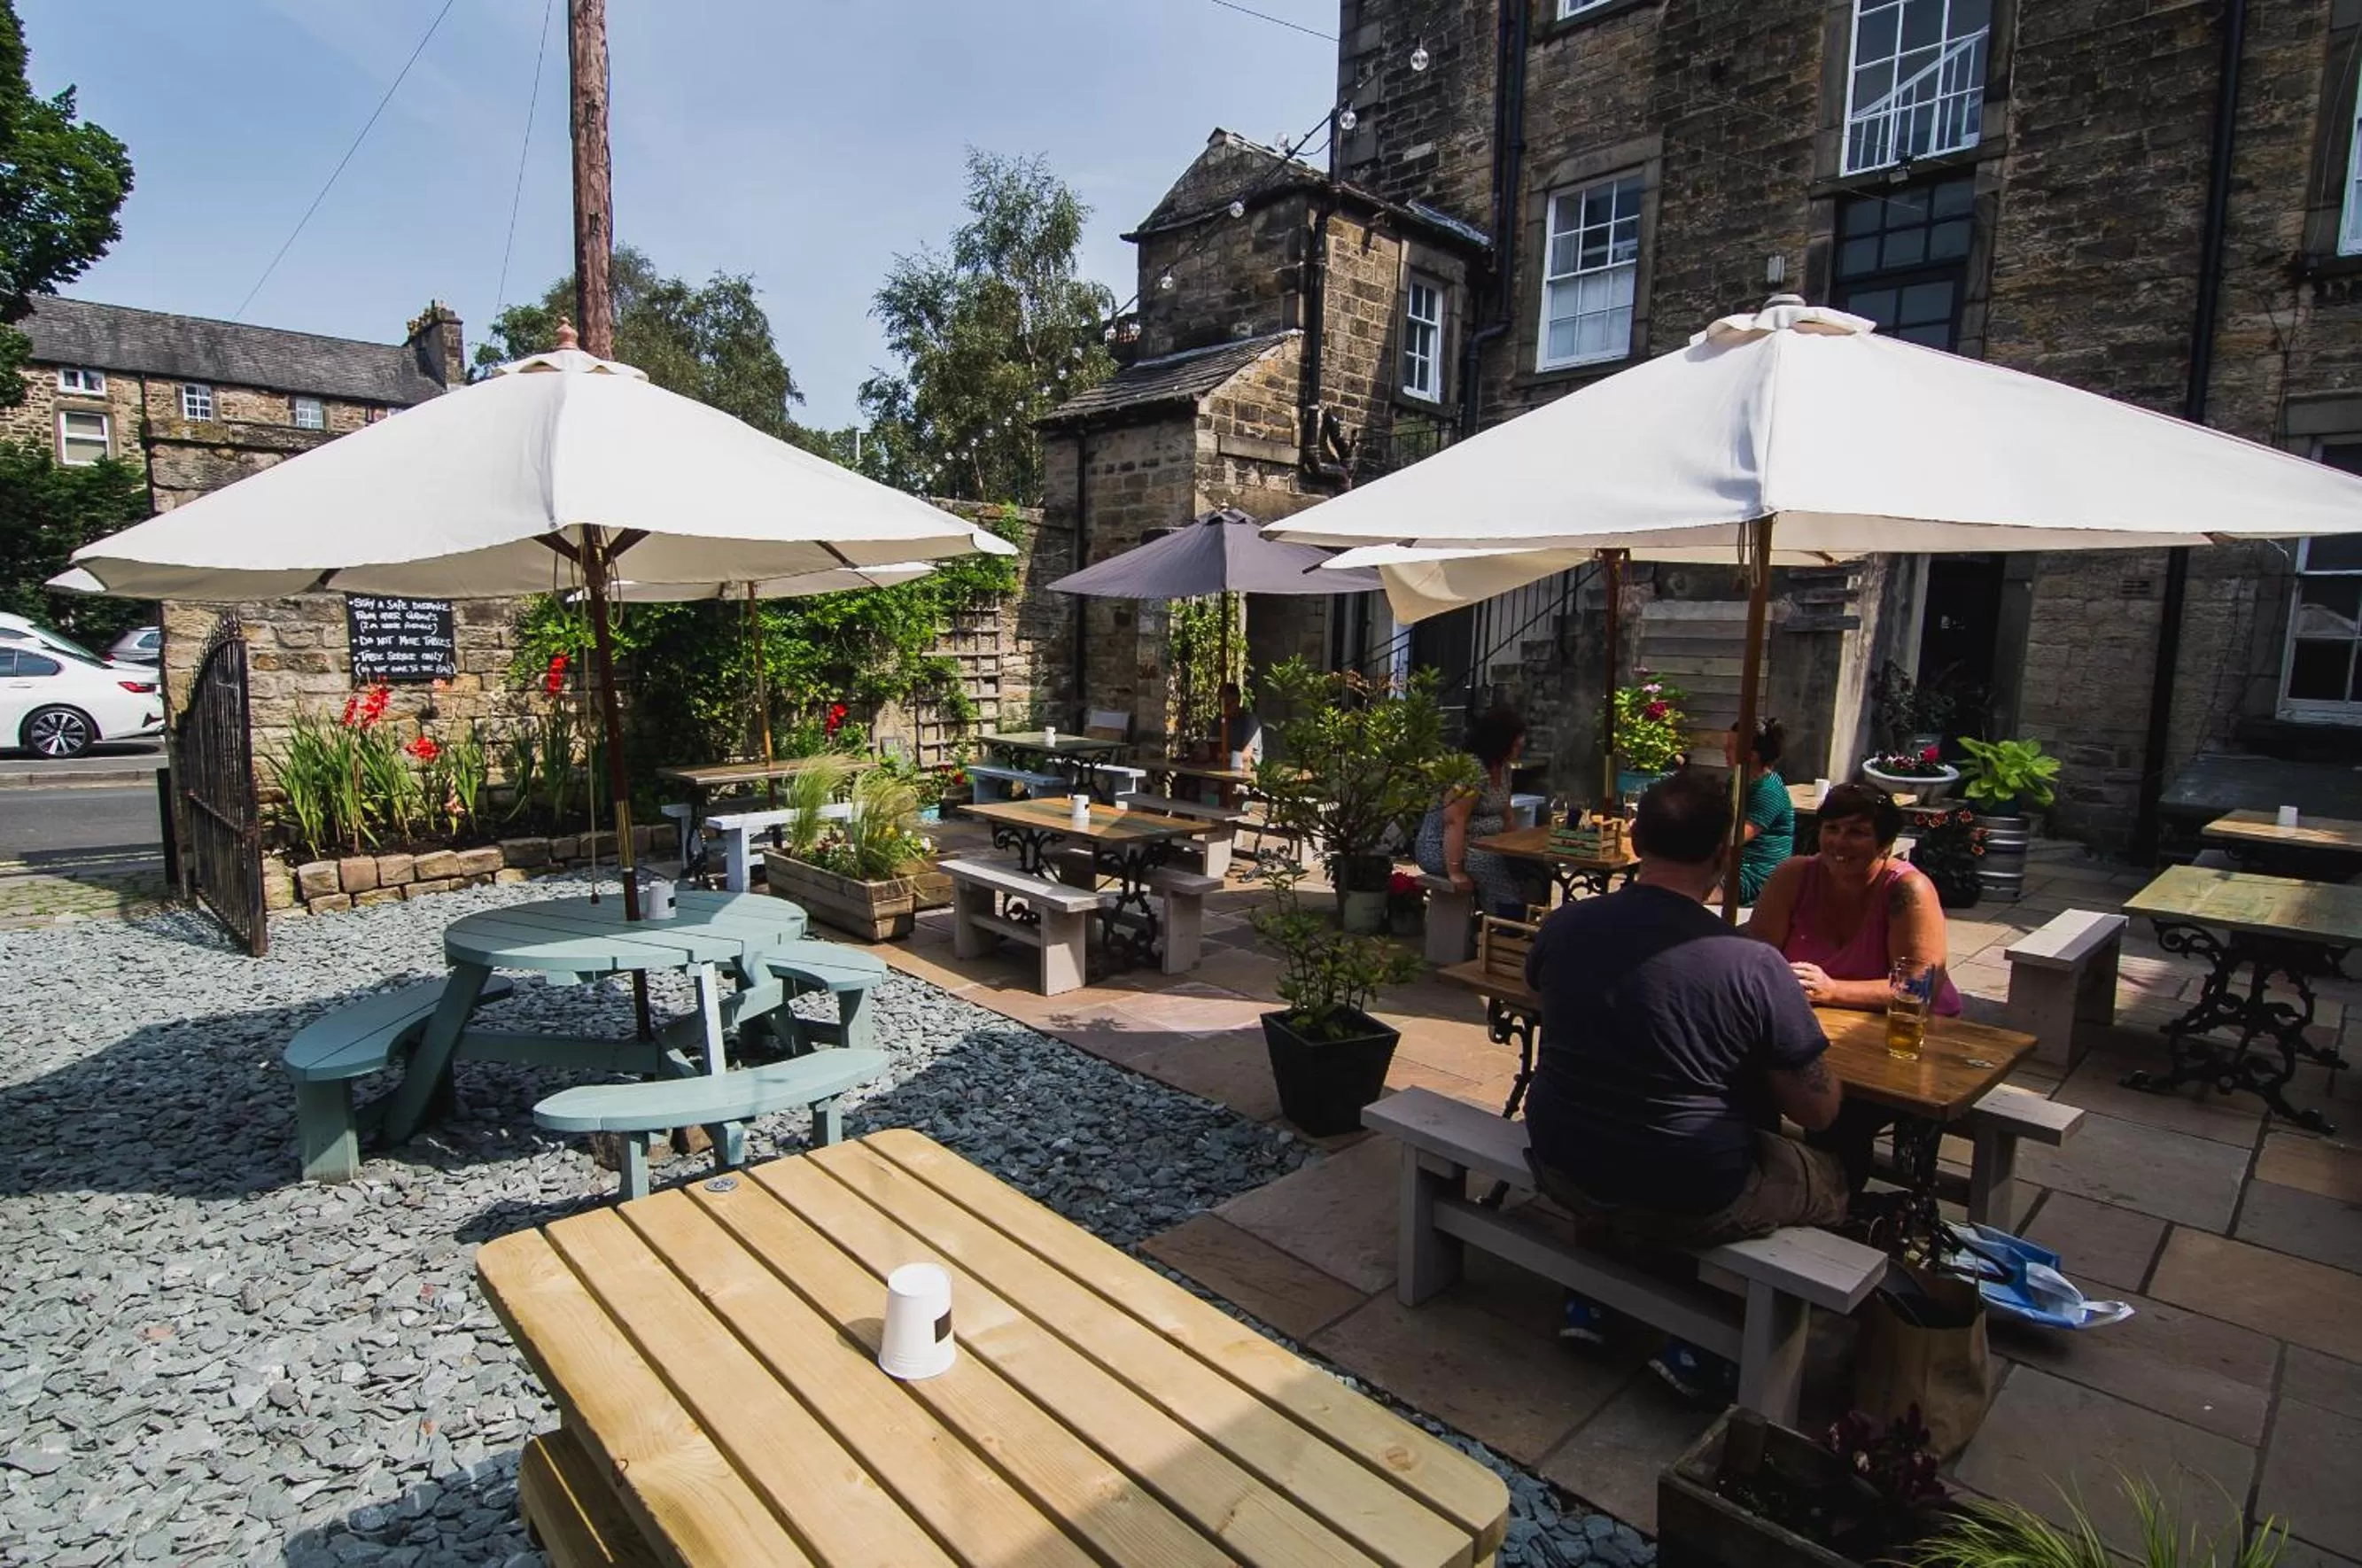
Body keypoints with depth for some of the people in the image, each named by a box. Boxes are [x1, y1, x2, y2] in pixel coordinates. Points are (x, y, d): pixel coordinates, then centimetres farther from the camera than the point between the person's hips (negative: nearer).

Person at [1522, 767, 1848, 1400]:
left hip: (1563, 1172, 4)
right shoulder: (1754, 967, -23)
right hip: (1687, 1206, -4)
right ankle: (1700, 1349, 18)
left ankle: (1590, 1298, 28)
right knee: (1831, 1179, 22)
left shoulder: (1561, 926, -10)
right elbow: (1820, 1110, -12)